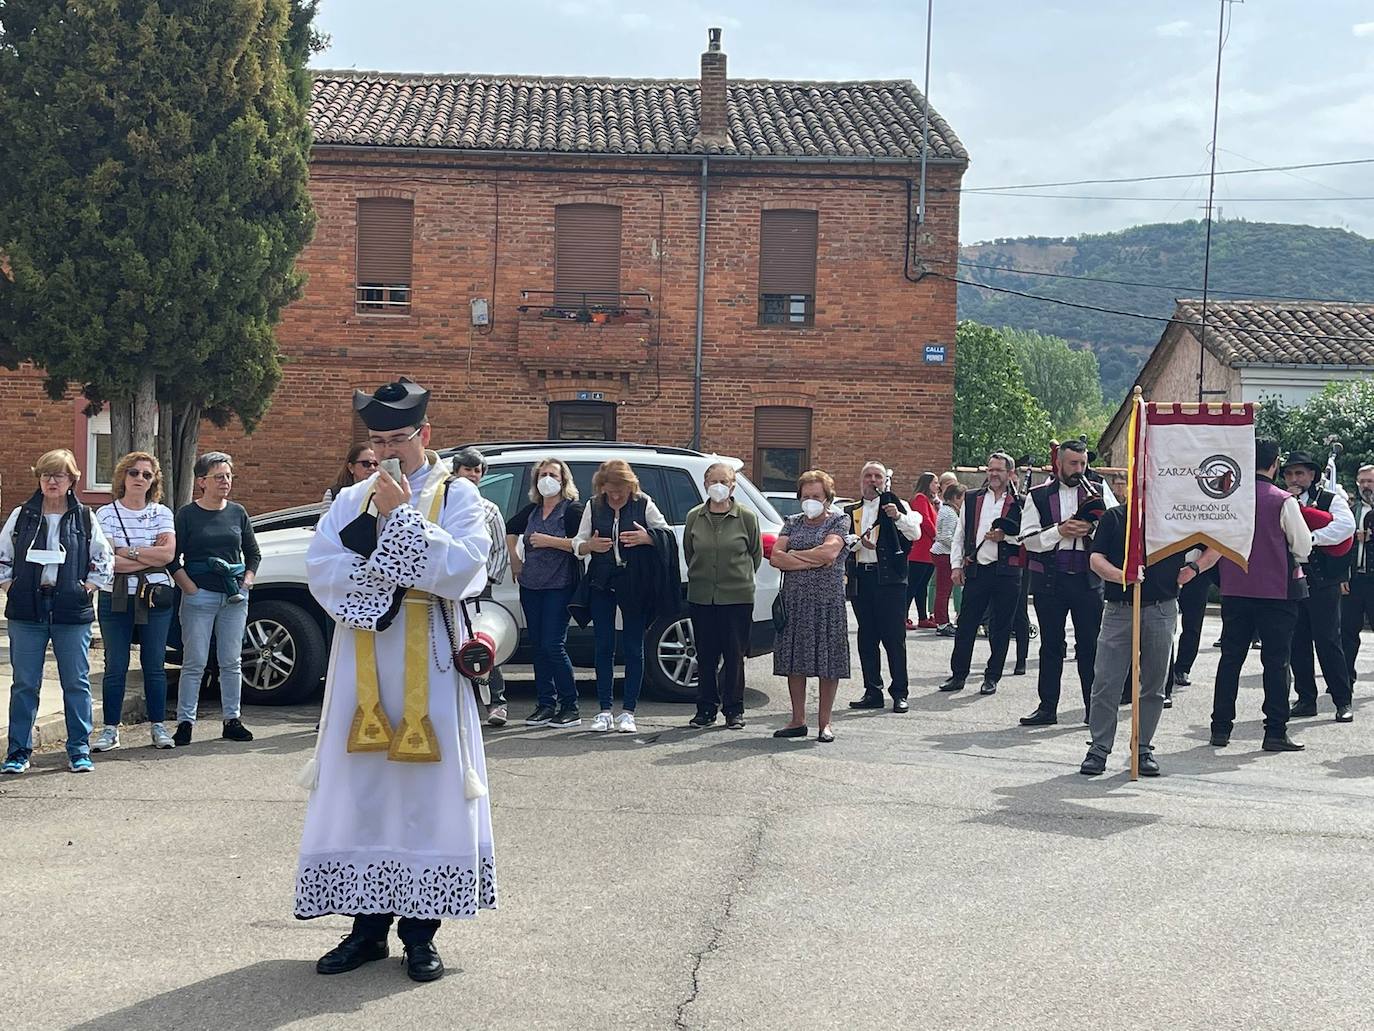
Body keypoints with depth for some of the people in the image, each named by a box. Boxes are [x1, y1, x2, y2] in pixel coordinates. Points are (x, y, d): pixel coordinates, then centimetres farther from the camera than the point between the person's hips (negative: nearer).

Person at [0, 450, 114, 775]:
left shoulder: (84, 518, 5)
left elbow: (105, 559, 11)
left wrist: (89, 587, 1)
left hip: (72, 613, 0)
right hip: (26, 613, 1)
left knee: (76, 683, 2)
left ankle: (79, 749, 11)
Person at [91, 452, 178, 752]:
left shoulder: (161, 513, 6)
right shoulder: (106, 513, 2)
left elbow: (168, 554, -8)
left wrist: (126, 552, -10)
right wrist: (150, 556, -9)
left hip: (156, 597, 1)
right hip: (116, 598, -1)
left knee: (154, 665, 6)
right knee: (115, 667, 2)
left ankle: (158, 726, 14)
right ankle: (110, 729, 10)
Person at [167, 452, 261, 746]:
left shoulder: (237, 513, 10)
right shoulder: (187, 514, -1)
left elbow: (253, 552, 19)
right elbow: (172, 558, -2)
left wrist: (247, 581, 6)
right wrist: (190, 588, -10)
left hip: (234, 596, 4)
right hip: (200, 596, -4)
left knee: (232, 662, 8)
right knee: (194, 663, -3)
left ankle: (232, 720, 15)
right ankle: (185, 722, 3)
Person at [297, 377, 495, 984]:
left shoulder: (457, 495, 2)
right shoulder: (351, 500, 11)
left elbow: (462, 568, -14)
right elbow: (320, 571, 0)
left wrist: (402, 517, -16)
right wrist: (386, 575, -13)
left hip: (429, 662, -3)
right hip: (362, 658, 3)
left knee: (426, 788, 0)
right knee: (360, 787, 4)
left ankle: (420, 931, 8)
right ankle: (368, 924, 14)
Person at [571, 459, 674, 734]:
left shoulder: (643, 504, -1)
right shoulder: (594, 507, 5)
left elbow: (668, 534, 3)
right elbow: (578, 543, 8)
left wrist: (647, 538, -17)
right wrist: (590, 545, -15)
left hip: (634, 585, -2)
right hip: (601, 585, 2)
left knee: (633, 648, 2)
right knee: (603, 647, 3)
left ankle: (628, 711, 9)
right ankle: (605, 711, 10)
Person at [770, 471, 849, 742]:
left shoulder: (839, 521, 2)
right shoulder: (792, 523, 13)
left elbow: (829, 551, -16)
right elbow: (776, 558, -1)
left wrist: (794, 555, -5)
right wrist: (814, 561, -9)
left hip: (828, 600, -3)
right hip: (794, 599, 4)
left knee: (828, 660, -1)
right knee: (794, 661, 4)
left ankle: (824, 722, 8)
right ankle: (798, 721, 13)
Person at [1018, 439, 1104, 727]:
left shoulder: (1097, 493, 8)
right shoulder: (1038, 496, 5)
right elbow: (1029, 539, -3)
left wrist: (1090, 530, -16)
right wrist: (1060, 531, -15)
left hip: (1088, 579, 0)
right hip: (1050, 581, 0)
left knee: (1090, 645, 2)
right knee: (1051, 646, 7)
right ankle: (1047, 708, 13)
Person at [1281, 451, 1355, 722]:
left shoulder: (1331, 500, 3)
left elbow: (1346, 525, -16)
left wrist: (1311, 538, -22)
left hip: (1322, 583, -4)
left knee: (1327, 641, -6)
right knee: (1297, 643, 6)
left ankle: (1343, 702, 2)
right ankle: (1306, 700, 15)